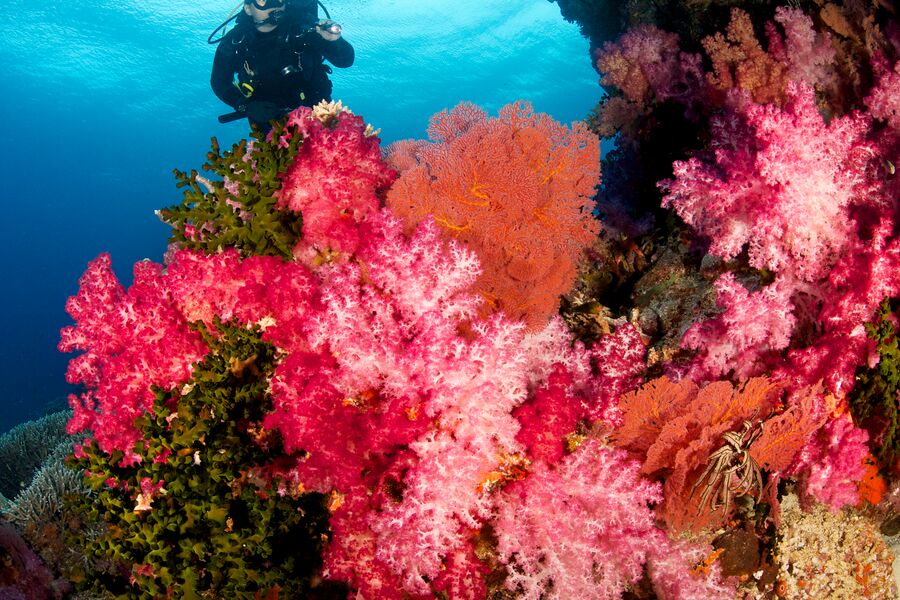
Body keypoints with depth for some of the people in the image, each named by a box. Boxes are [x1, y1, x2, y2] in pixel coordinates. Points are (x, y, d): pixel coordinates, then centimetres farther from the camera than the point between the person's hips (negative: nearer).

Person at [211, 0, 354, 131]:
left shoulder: (302, 24, -17)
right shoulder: (234, 41, -13)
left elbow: (345, 60, -15)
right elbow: (219, 82, 0)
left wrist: (335, 40, -38)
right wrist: (246, 106, -17)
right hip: (268, 119, 1)